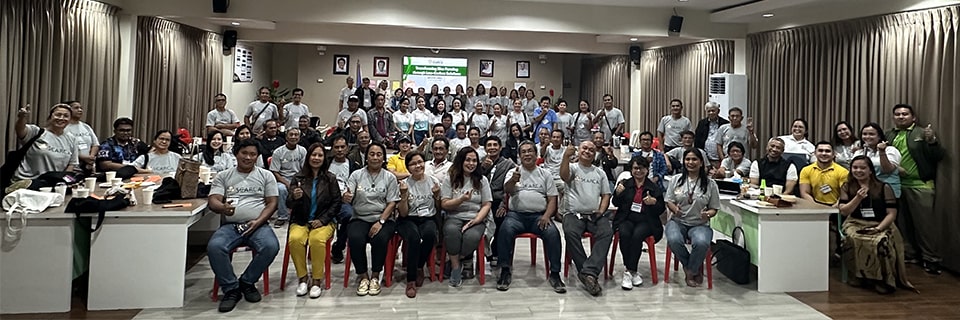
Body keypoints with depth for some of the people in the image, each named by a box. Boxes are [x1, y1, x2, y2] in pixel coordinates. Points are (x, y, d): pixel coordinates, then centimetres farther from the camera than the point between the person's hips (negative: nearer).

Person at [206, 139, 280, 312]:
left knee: (271, 246, -31)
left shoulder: (266, 175, 12)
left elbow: (272, 203, 6)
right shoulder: (223, 176, 14)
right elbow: (212, 201, 2)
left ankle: (247, 282, -5)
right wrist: (223, 207, -23)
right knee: (214, 247, -31)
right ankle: (231, 289, -11)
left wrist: (258, 221, -11)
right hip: (230, 225, 1)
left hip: (258, 225, 0)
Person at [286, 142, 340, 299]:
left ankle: (317, 280, -18)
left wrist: (322, 220, -8)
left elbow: (336, 202, 4)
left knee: (317, 239, -33)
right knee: (295, 239, -31)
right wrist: (294, 198, -20)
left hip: (324, 221, -1)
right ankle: (303, 278, -13)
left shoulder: (330, 178, 6)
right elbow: (289, 204, 4)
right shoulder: (298, 178, 7)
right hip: (300, 221, 1)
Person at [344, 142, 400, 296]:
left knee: (380, 239, -32)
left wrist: (380, 222, -14)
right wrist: (346, 198, -29)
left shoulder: (390, 177, 7)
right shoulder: (356, 175, 8)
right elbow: (347, 198, -3)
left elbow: (392, 203, 0)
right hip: (360, 218, 1)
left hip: (383, 218, 0)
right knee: (355, 239, -30)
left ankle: (375, 277, -9)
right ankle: (363, 276, -8)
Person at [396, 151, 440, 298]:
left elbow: (439, 209, 12)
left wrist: (437, 195, -6)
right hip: (408, 220, -1)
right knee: (414, 237, -37)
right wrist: (404, 195, -15)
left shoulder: (434, 181, 6)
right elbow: (403, 213, -2)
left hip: (428, 219, 1)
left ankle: (419, 268, -9)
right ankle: (411, 280, -26)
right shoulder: (404, 184, 1)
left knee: (429, 234, -36)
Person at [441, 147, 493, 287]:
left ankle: (454, 262, -6)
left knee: (472, 237, -34)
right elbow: (444, 205, 2)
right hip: (454, 217, 0)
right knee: (452, 231, -37)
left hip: (476, 219, 0)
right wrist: (461, 199, -15)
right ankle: (456, 267, -15)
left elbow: (486, 205, 6)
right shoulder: (450, 180, 8)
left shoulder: (482, 180, 11)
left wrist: (475, 221, -11)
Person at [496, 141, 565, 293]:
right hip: (516, 214, -1)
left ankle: (555, 274, -16)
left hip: (539, 215, 1)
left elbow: (552, 199, 10)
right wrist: (513, 180, -33)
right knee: (505, 230, -31)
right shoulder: (513, 172, 12)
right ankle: (505, 272, -18)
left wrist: (546, 216, -10)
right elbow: (507, 190, -9)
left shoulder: (545, 174, 15)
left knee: (553, 233, -28)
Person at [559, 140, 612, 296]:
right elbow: (563, 175, -14)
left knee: (607, 232, -29)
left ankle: (588, 272, -36)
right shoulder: (572, 168, 11)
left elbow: (606, 195, 19)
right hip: (573, 213, -3)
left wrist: (601, 211, 1)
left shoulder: (600, 172, 22)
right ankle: (591, 274, -28)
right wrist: (566, 157, -30)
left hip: (594, 215, 3)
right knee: (570, 232, -34)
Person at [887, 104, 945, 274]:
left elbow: (938, 157, -5)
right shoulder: (888, 136, 10)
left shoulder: (923, 133, 0)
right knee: (903, 222, 11)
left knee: (925, 222, -3)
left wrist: (932, 141, -21)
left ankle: (930, 259, 5)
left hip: (920, 185, -4)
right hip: (896, 185, 4)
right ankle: (909, 254, 23)